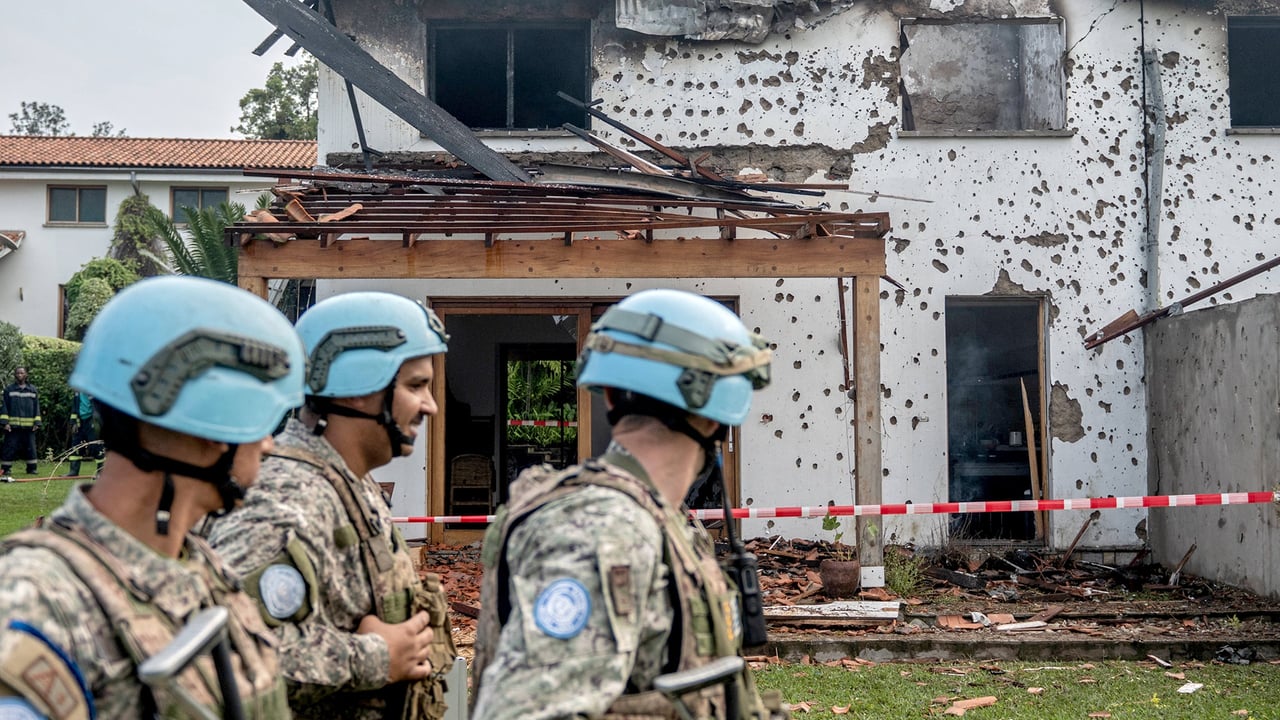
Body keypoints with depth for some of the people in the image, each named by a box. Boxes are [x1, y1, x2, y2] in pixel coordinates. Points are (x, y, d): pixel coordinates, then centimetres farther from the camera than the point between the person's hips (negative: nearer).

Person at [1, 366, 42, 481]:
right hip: (12, 425, -2)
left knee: (30, 448, 5)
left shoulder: (33, 390, 11)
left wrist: (37, 423, 5)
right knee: (10, 448, -2)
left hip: (29, 426, 2)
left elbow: (36, 407, 12)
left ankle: (31, 469, 13)